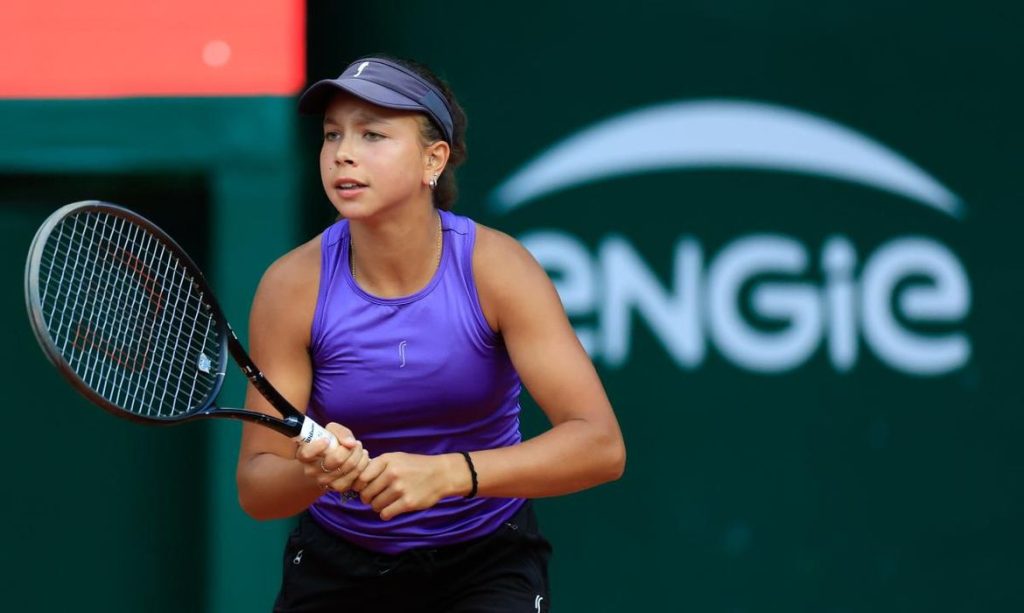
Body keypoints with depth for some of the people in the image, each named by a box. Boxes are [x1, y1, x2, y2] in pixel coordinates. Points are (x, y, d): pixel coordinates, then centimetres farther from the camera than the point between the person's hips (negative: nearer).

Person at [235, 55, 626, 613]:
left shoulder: (495, 267, -19)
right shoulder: (293, 286, -15)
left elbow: (600, 444, -27)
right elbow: (255, 487, -12)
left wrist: (447, 473, -40)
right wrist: (315, 473, -36)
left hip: (487, 565, -1)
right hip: (338, 562, 2)